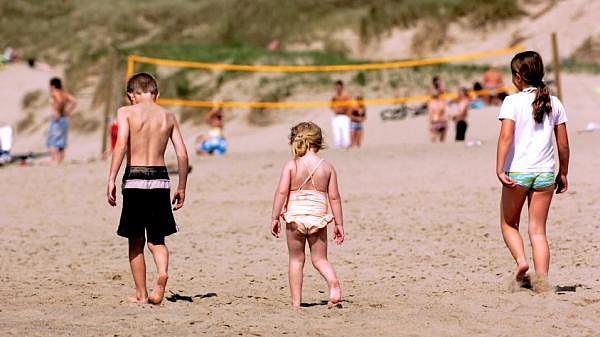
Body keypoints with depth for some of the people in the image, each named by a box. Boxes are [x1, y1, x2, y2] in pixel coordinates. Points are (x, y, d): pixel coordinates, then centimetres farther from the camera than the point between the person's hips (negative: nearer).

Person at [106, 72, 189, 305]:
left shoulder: (126, 112, 0)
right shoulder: (168, 116, 10)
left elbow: (121, 145, -13)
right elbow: (182, 154, 8)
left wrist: (111, 180, -14)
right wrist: (181, 187, 15)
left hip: (135, 178, -2)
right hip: (160, 179, 2)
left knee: (136, 241, 10)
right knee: (157, 239, 13)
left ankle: (141, 294, 14)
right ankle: (162, 272, -16)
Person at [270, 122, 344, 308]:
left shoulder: (291, 165, -5)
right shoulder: (327, 167, 1)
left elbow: (281, 192, -10)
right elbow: (334, 198, 2)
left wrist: (275, 218, -3)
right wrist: (339, 224, 8)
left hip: (295, 216, -1)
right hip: (318, 217, 1)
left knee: (296, 259, 12)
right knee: (320, 259, 12)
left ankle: (296, 300, 11)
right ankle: (333, 282, -17)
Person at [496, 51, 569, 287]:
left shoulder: (513, 101, -6)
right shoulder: (554, 103, 6)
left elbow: (506, 137, -15)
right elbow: (563, 144, 8)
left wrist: (500, 170, -16)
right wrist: (563, 174, 18)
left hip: (517, 172, -3)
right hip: (545, 174, 3)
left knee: (508, 224, 16)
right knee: (538, 230, 6)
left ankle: (520, 260, -7)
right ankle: (542, 281, -5)